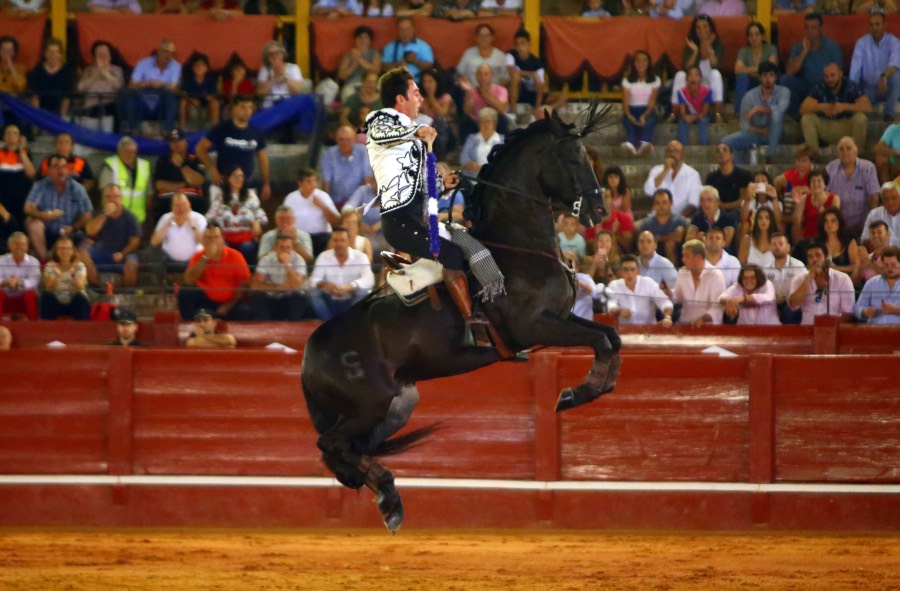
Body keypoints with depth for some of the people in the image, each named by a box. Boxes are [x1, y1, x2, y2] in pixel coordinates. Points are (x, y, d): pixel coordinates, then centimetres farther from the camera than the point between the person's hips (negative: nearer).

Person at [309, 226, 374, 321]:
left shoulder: (360, 257, -9)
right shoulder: (323, 257, -3)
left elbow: (369, 280, -24)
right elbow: (314, 280, -10)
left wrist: (349, 287, -44)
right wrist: (323, 284, -36)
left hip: (352, 303, -1)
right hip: (331, 302, 1)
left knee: (362, 293, -31)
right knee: (314, 293, -26)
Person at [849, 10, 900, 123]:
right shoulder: (861, 43, -1)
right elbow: (855, 68, -9)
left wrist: (884, 76, -50)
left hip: (887, 88, -1)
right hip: (869, 88, 1)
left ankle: (889, 115, -23)